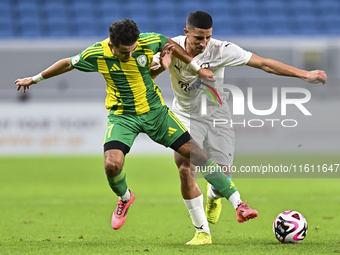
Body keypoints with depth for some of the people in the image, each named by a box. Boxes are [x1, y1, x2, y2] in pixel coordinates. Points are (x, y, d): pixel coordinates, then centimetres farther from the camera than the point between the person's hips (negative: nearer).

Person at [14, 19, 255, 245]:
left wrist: (197, 68, 8)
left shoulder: (149, 42, -18)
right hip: (122, 115, -1)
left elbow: (171, 44, 5)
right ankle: (125, 199, 13)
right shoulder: (97, 54, -18)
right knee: (112, 164, -24)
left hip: (155, 110, 1)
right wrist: (35, 79, 10)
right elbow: (68, 64, 0)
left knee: (194, 152, -6)